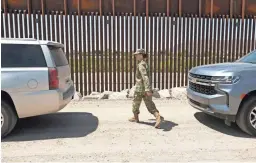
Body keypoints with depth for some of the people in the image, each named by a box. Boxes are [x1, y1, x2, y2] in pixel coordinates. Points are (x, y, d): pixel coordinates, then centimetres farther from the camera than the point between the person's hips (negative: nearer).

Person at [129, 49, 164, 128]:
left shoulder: (141, 65, -15)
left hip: (140, 88, -8)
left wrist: (147, 89, -35)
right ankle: (158, 116, -13)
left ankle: (135, 117, 30)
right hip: (146, 89, 8)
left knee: (135, 103, 14)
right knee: (149, 104, 4)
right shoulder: (145, 64, 14)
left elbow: (145, 77, -27)